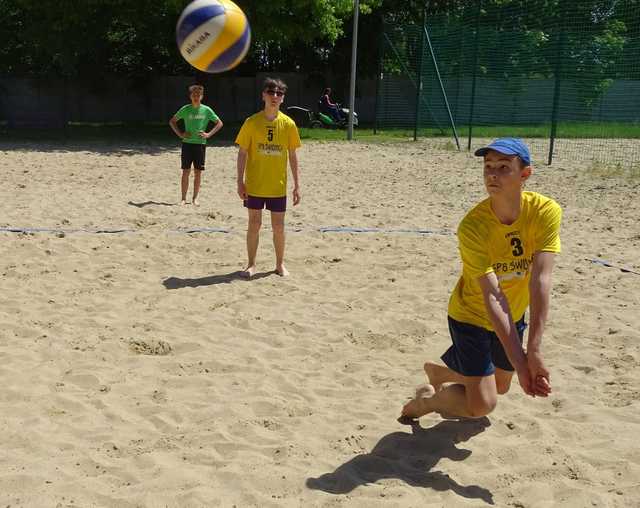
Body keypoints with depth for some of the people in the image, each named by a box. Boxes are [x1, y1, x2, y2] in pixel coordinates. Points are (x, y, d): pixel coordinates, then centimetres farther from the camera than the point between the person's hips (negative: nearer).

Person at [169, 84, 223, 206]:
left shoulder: (206, 110, 1)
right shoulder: (185, 109, 1)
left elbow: (219, 123, 8)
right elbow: (172, 121, 12)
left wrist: (209, 134, -3)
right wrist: (180, 134, 0)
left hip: (200, 143, 0)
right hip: (187, 143, 0)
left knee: (198, 172, 3)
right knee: (186, 171, 1)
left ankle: (195, 198, 13)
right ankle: (183, 198, 7)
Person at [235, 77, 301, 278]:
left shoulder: (288, 124, -1)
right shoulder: (251, 122, -4)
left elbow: (293, 156, 4)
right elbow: (242, 153, -2)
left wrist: (297, 185, 3)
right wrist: (240, 181, -7)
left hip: (278, 186, 1)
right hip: (254, 185, -1)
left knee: (278, 226, 7)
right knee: (254, 225, 6)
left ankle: (280, 264, 23)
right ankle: (251, 264, 19)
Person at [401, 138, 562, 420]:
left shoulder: (546, 211, -23)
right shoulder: (472, 226, -30)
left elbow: (540, 280, -31)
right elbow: (493, 296, -34)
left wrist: (534, 350, -37)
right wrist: (519, 362, -40)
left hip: (514, 316, 5)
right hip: (472, 315, -4)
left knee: (500, 386, 22)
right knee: (481, 405, -9)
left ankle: (437, 372, 47)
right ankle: (427, 399, 20)